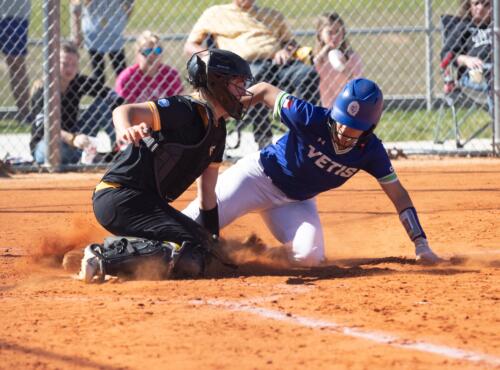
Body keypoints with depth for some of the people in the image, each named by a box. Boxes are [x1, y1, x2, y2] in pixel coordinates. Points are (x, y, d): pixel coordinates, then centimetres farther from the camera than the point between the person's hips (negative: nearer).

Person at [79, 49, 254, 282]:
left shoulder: (217, 130, 15)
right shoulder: (187, 110, -13)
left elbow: (207, 191, 21)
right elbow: (123, 111, -26)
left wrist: (213, 238, 19)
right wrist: (126, 131, -48)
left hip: (149, 202, 10)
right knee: (191, 254, -23)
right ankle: (104, 261, -21)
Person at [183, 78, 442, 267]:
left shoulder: (370, 150, -19)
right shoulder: (311, 119, -30)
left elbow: (398, 194, -11)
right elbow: (264, 91, -19)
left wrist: (420, 243, -17)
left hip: (297, 201, 4)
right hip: (259, 175, -4)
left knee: (309, 257, -18)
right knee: (196, 224, -15)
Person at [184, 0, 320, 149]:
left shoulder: (273, 15, 34)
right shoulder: (215, 13, 25)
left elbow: (292, 43, 29)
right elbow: (190, 46, 20)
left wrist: (286, 50, 3)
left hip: (279, 62, 3)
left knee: (309, 74, -31)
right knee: (256, 75, -42)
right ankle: (264, 140, -42)